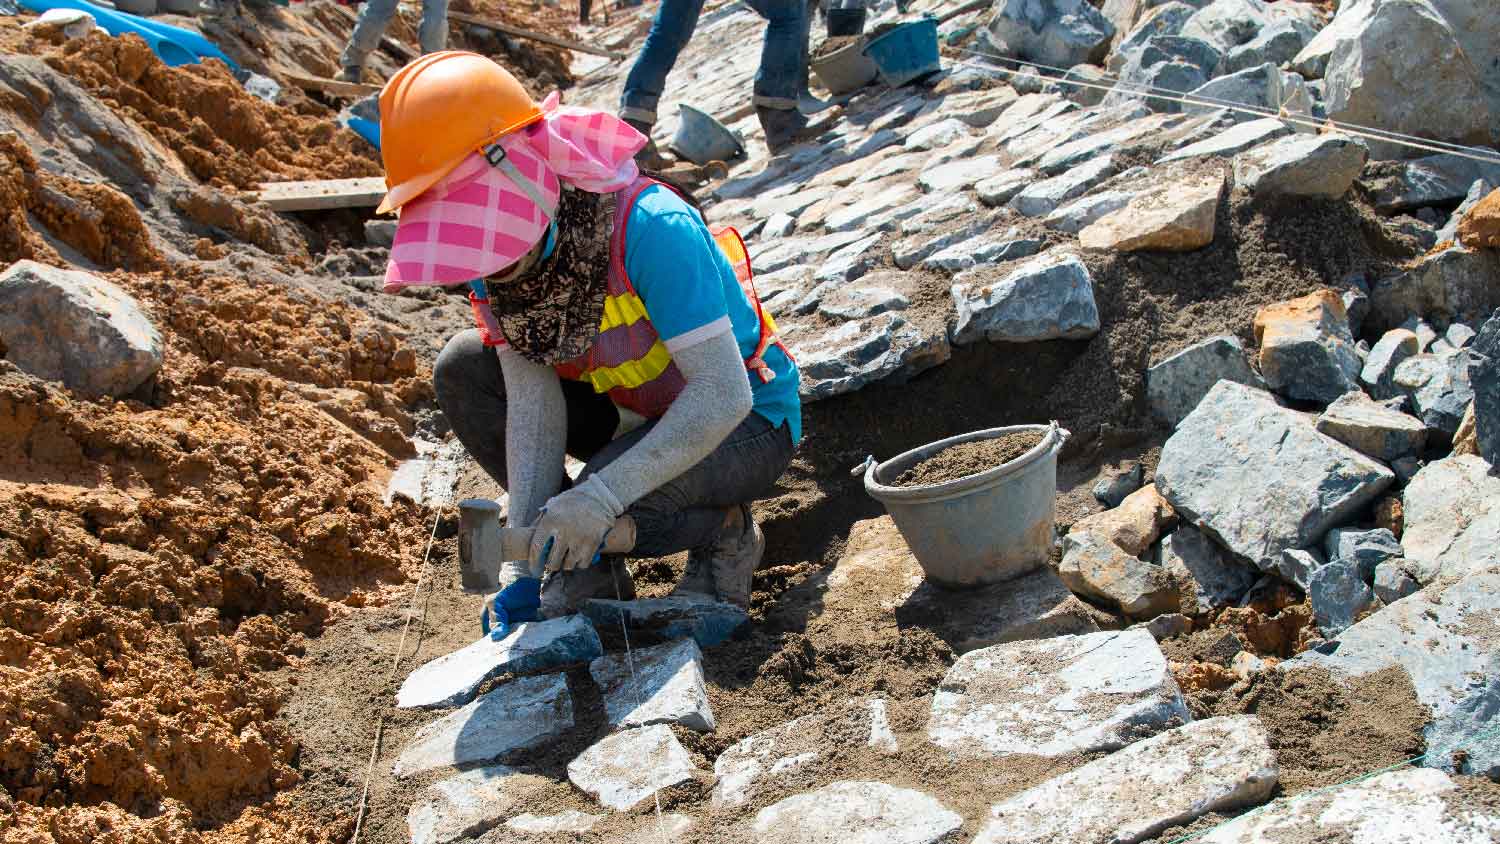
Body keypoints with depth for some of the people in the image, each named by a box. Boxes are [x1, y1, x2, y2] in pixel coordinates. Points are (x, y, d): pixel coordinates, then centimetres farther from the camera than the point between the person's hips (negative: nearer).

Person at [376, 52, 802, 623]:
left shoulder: (649, 228, -32)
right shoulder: (502, 247, -12)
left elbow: (724, 395, -34)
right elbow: (533, 401, -14)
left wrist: (600, 496, -40)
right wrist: (527, 565, -21)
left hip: (747, 424, -7)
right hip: (633, 407, 7)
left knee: (600, 511, -34)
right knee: (462, 369, -8)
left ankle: (723, 532, 0)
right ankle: (584, 562, 1)